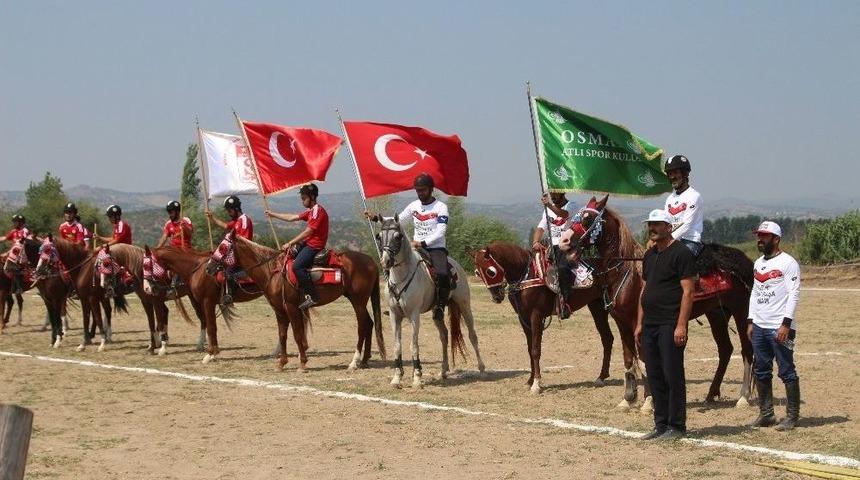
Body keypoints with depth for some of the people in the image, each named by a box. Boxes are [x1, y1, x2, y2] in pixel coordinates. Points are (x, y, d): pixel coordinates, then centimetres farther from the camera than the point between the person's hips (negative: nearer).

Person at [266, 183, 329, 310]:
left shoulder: (318, 211, -16)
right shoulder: (311, 211, 16)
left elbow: (307, 232, -20)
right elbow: (292, 217, 23)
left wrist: (290, 243, -16)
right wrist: (273, 215, 24)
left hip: (315, 245, -11)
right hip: (308, 243, 11)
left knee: (297, 266, -26)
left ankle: (312, 297, -26)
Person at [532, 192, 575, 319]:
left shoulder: (570, 206, 0)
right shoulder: (548, 209, 20)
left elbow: (563, 214, -23)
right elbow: (540, 227, 16)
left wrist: (549, 205, -41)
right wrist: (535, 242, -5)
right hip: (553, 247, 8)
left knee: (563, 268, -33)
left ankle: (565, 303, -36)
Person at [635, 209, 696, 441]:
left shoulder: (681, 253, -9)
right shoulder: (649, 255, 17)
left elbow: (687, 292, -14)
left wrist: (681, 326, -20)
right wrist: (639, 324, 16)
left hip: (670, 326, -8)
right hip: (649, 325, 8)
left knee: (673, 376, -3)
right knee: (654, 376, 11)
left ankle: (676, 426, 5)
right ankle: (661, 424, 19)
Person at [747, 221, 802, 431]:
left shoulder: (787, 262, -9)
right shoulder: (758, 263, 16)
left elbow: (794, 294, -14)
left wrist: (786, 324, -20)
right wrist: (750, 322, 15)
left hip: (780, 328, -8)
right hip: (759, 327, 8)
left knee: (787, 372, -3)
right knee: (760, 372, 11)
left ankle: (792, 415, 4)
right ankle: (766, 414, 20)